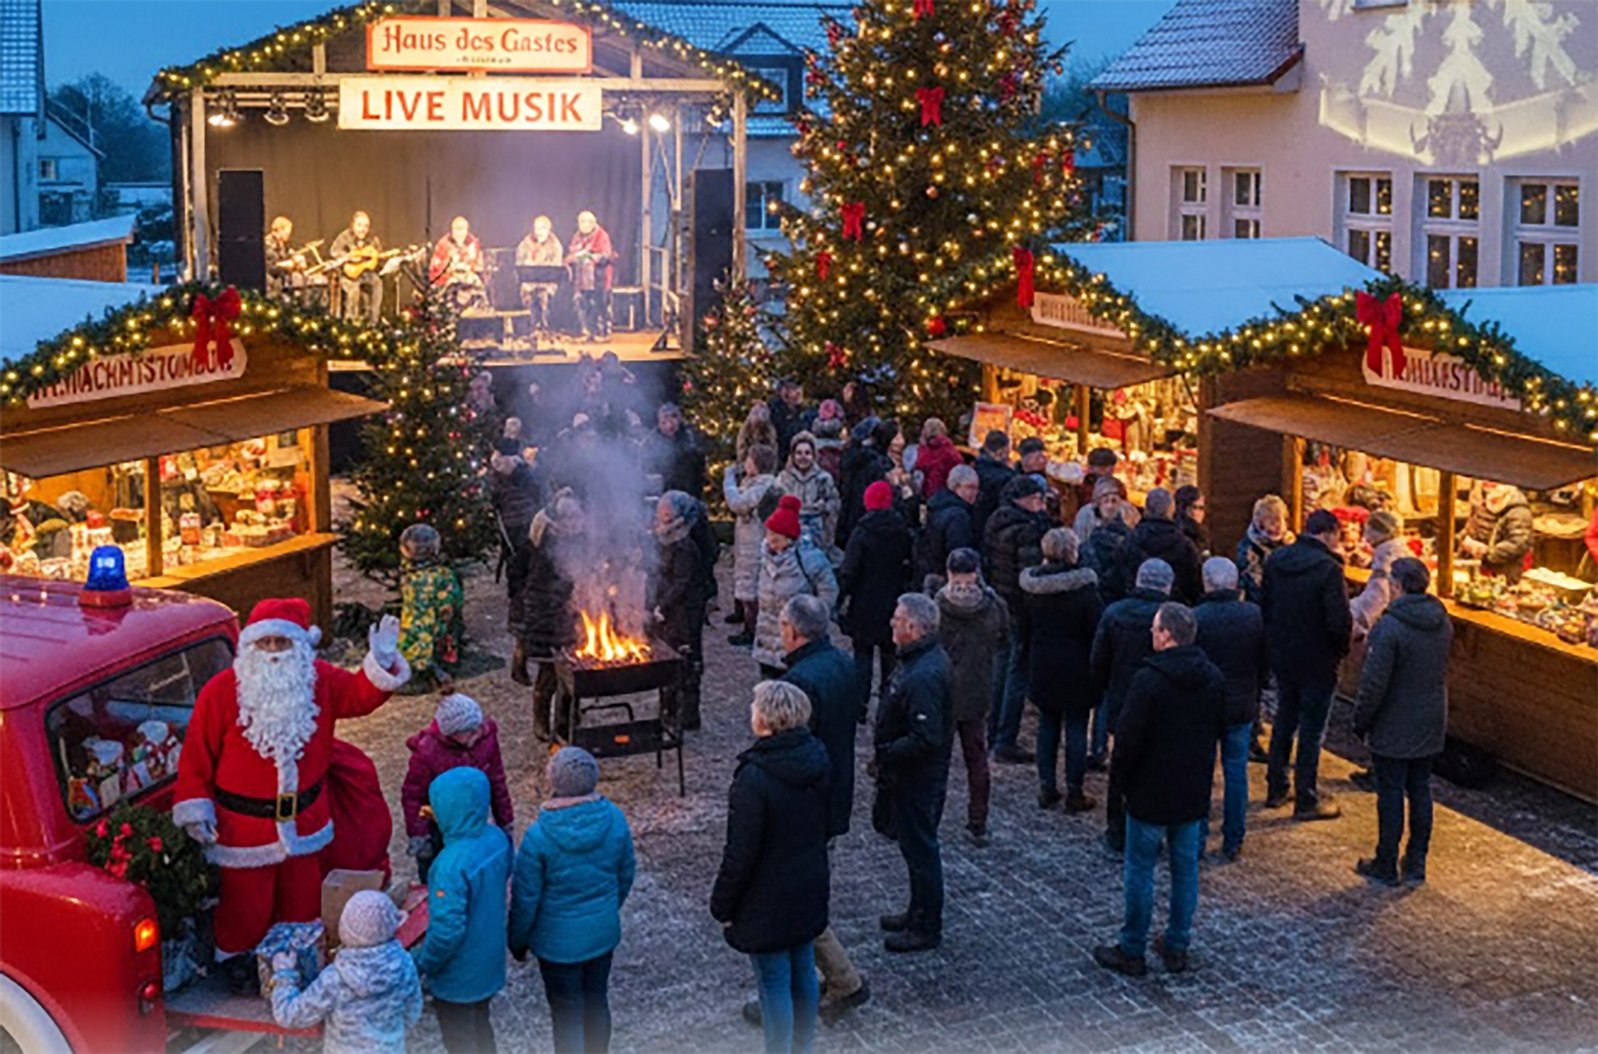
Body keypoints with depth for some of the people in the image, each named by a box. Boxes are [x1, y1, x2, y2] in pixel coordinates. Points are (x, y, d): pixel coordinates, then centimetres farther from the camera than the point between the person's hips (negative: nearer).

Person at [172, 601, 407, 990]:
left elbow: (359, 696, 7)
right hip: (243, 823, -4)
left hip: (303, 819, 4)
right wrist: (194, 807, -12)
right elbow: (197, 754, -12)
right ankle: (235, 958, 35)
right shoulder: (221, 692, -18)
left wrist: (381, 662, -11)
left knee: (302, 897, 18)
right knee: (246, 901, 9)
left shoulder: (319, 680, -6)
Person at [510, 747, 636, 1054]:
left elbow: (525, 898, -16)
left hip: (559, 939, -4)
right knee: (597, 1001, 24)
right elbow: (626, 874, 2)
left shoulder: (539, 836, -27)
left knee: (567, 1014, 13)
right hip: (603, 932, 4)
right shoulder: (614, 819, -14)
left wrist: (517, 941, 1)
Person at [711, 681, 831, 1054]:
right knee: (803, 974, 21)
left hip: (767, 902, -7)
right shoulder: (816, 759, -5)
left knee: (774, 985, 6)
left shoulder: (755, 779, -28)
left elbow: (740, 853, -22)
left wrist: (722, 905, -9)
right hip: (809, 893, 8)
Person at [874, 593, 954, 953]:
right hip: (915, 775, 10)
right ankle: (919, 913, 36)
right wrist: (886, 752, 11)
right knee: (916, 845, 22)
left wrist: (885, 754, -20)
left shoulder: (923, 677, -30)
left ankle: (926, 928, 16)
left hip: (918, 779, -10)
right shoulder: (929, 657, 4)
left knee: (919, 848, 3)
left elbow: (925, 740, -32)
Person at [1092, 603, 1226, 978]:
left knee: (1140, 870, 4)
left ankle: (1132, 952, 12)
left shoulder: (1148, 680, -21)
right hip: (1194, 793, 6)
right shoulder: (1213, 679, 0)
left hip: (1150, 792, -6)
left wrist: (1118, 775, -2)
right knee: (1186, 868, 14)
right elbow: (1218, 729, 11)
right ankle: (1177, 946, 23)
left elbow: (1129, 738, -18)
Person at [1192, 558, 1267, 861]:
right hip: (1242, 708, 3)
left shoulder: (1195, 617, -17)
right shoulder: (1254, 615, -6)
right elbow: (1265, 665, 3)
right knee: (1236, 771, 12)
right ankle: (1233, 840, 17)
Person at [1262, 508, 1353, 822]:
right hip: (1317, 661, -6)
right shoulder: (1328, 568, -21)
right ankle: (1306, 800, 11)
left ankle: (1276, 788, 29)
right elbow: (1340, 621, -23)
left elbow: (1265, 607, 6)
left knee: (1284, 721, 20)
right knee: (1312, 729, 4)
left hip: (1282, 657, 6)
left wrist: (1277, 639, 14)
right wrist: (1342, 647, -5)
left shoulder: (1275, 560, -1)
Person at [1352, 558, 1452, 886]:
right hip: (1431, 725, 6)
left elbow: (1374, 683, -21)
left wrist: (1361, 720, -8)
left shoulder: (1389, 627, -23)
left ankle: (1386, 866, 14)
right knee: (1421, 791, 15)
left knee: (1391, 795, 4)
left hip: (1393, 729, -6)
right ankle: (1417, 863, 23)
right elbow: (1442, 671, 12)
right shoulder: (1443, 622, 1)